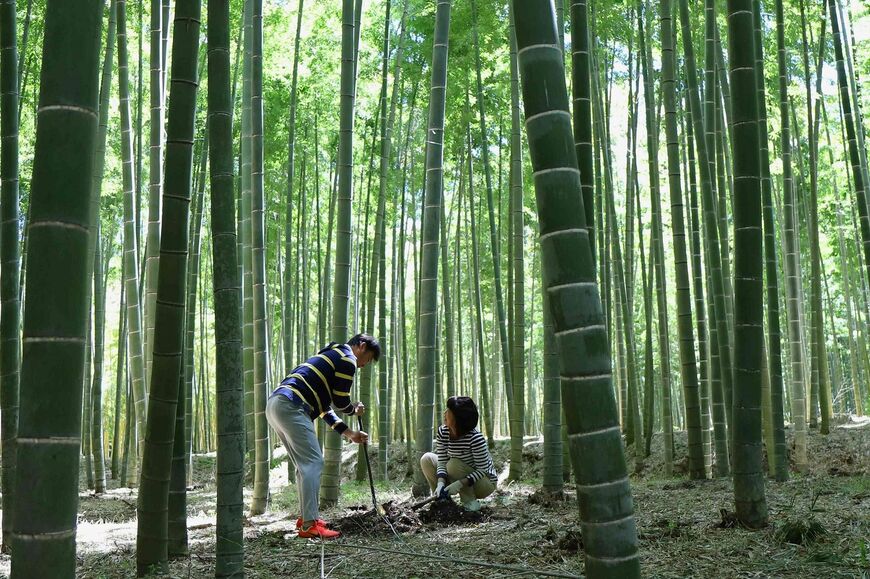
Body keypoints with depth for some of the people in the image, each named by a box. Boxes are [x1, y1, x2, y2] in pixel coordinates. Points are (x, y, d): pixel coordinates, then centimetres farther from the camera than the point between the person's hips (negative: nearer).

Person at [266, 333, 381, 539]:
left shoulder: (330, 356, 31)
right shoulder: (347, 359, 1)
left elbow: (324, 406, 31)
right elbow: (340, 401, -1)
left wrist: (349, 433, 29)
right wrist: (355, 409, 21)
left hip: (274, 404, 10)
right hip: (291, 407, -10)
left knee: (305, 464, 17)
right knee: (313, 462, -7)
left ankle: (307, 516, 23)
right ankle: (310, 524, -9)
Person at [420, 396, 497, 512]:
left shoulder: (475, 438, -31)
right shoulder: (442, 432, -13)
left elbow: (482, 470, -26)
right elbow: (442, 462, -11)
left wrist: (460, 483, -37)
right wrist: (441, 482, -30)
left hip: (486, 482, -6)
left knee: (453, 464, -32)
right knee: (426, 459, -8)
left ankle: (471, 501, -13)